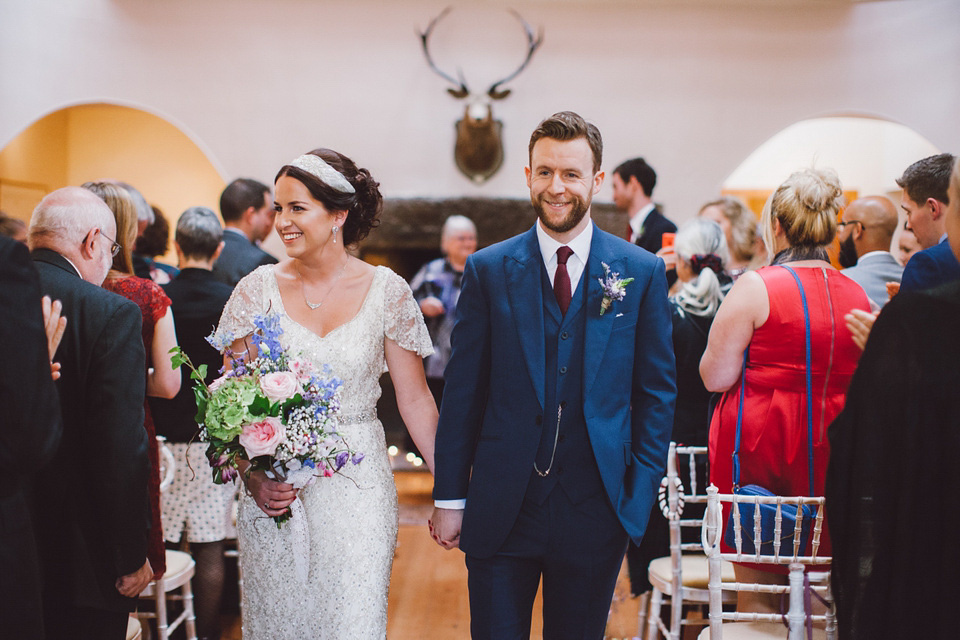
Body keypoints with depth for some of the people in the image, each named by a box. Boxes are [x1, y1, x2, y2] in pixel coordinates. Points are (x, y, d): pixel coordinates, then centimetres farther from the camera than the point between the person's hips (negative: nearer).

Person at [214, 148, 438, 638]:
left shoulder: (385, 291, -3)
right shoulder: (258, 290, -1)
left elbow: (415, 399, 1)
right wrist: (252, 477, -13)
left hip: (358, 488, -1)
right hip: (275, 491, 1)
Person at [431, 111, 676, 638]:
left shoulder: (643, 272, 1)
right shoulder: (488, 270, 1)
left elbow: (656, 391, 4)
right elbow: (462, 390, 2)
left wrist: (641, 494, -3)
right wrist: (449, 497, 0)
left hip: (595, 508, 1)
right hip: (500, 509, 0)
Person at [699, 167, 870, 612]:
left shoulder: (756, 287, -12)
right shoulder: (857, 295, 4)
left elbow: (715, 375, -10)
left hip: (759, 445, -5)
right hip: (829, 456, 5)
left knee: (756, 586, 5)